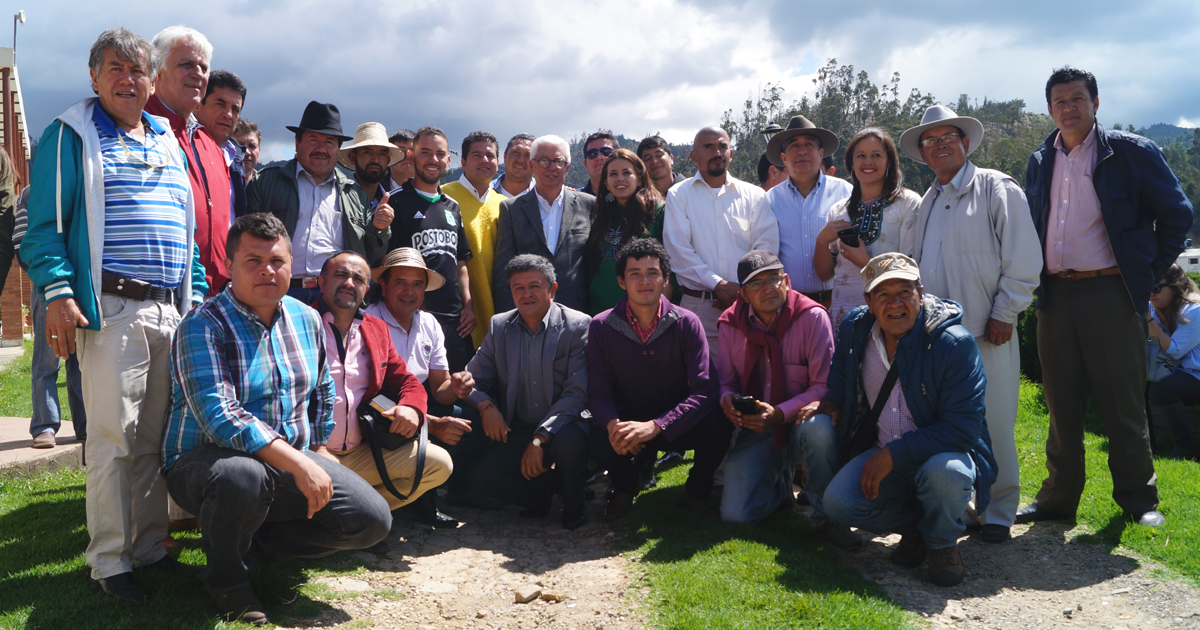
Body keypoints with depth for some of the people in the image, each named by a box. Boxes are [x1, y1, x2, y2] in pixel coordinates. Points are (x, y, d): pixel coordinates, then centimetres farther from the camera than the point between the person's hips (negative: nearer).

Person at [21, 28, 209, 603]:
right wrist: (57, 292, -14)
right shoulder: (71, 135, 4)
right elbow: (45, 224, -3)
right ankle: (109, 562, 5)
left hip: (171, 311, 6)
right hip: (110, 310, -5)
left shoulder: (169, 143, 21)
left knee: (157, 437, 9)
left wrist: (196, 293, 16)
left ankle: (150, 546, 19)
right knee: (113, 438, -5)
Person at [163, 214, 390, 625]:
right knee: (242, 476, -41)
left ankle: (252, 547, 7)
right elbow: (218, 416, -27)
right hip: (204, 462, -6)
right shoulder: (203, 326, -14)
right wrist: (298, 464, -31)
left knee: (372, 518, -10)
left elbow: (323, 391, 23)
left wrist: (319, 450, 16)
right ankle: (225, 576, -8)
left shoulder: (307, 319, 7)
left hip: (294, 461, 6)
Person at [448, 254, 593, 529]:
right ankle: (541, 492, 9)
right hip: (517, 431, 4)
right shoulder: (499, 326, 7)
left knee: (569, 443, -38)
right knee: (478, 478, -19)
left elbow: (578, 393, -14)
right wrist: (486, 405, -13)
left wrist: (540, 439, -23)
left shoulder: (578, 326, -7)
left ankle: (573, 504, -5)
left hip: (561, 427, -3)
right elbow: (475, 378, 11)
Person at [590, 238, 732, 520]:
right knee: (597, 441, -33)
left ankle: (696, 492, 3)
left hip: (675, 426, 0)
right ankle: (624, 487, 6)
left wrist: (655, 426, -31)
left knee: (719, 425, -31)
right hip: (626, 421, 0)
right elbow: (598, 392, -7)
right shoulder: (601, 326, -6)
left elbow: (705, 390, -18)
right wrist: (613, 424, -31)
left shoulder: (686, 323, -9)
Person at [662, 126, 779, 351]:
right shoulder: (679, 195, 8)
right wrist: (717, 284, -13)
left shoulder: (755, 195, 13)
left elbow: (767, 246, 3)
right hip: (698, 306, -1)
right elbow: (678, 248, -3)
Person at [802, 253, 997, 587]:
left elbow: (963, 429, -22)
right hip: (882, 455, 4)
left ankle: (942, 543, -3)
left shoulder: (954, 343, -19)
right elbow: (841, 385, 18)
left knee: (945, 474, -38)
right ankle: (914, 526, 6)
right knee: (838, 502, -22)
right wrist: (831, 405, -5)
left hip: (944, 452, -4)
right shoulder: (853, 330, -3)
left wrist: (893, 455, -26)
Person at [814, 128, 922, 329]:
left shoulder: (908, 203, 1)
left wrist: (867, 263, -14)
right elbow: (824, 274, 12)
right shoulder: (838, 210, 13)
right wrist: (822, 240, -3)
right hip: (843, 311, 3)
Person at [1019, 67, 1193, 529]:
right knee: (1061, 405, 9)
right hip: (1055, 296, 4)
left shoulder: (1132, 152, -1)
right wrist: (1038, 278, 11)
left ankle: (1138, 498, 18)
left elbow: (1177, 213, 2)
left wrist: (1150, 272, 0)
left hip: (1112, 293, -4)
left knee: (1123, 404, 2)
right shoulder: (1040, 162, 13)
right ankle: (1059, 497, 19)